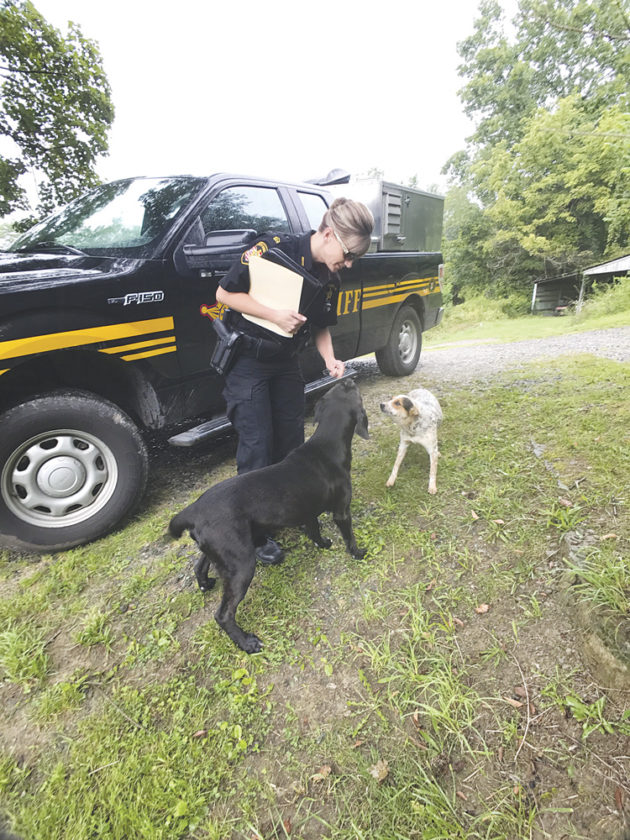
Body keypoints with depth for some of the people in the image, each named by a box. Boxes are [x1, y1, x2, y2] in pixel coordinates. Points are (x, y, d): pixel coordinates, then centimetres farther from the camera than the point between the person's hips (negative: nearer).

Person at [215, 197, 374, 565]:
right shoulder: (274, 248, -20)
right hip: (247, 360, -6)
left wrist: (331, 359, -8)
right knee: (257, 444, -5)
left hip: (286, 362, 7)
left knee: (292, 438, 12)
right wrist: (274, 314, -26)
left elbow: (321, 326, 10)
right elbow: (225, 293, -15)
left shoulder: (330, 279, -1)